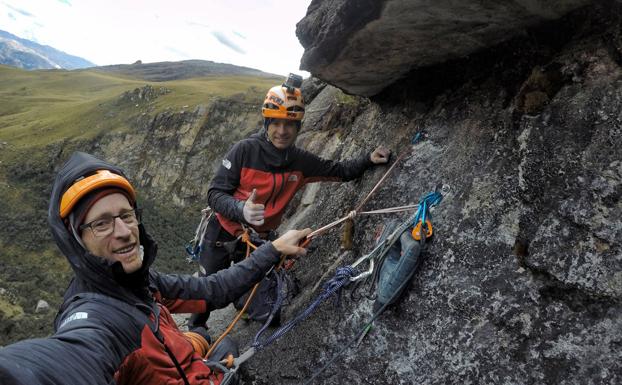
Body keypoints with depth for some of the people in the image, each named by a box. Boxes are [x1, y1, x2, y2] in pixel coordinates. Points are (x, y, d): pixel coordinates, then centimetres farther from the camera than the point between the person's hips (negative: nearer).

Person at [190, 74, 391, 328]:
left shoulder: (301, 162, -10)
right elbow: (215, 194, -22)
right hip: (223, 234, -3)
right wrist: (241, 209, -42)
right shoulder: (245, 150, -22)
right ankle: (194, 330, 46)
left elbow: (341, 171, 3)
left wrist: (369, 159, -13)